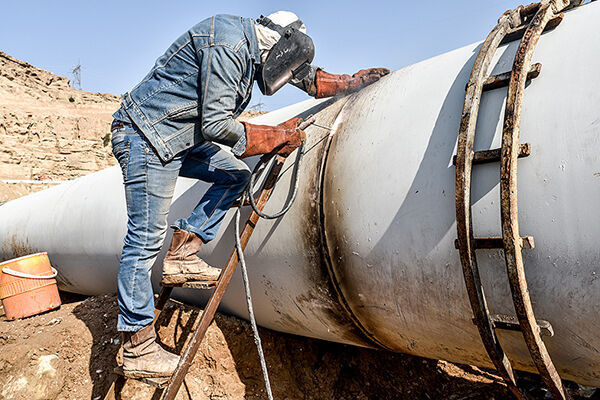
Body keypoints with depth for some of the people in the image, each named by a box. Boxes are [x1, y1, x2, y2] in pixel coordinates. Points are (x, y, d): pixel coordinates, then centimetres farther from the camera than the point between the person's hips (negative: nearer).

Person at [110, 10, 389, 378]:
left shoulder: (252, 47, 13)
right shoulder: (228, 44, -18)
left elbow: (305, 76, 25)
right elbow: (216, 124, -23)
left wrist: (354, 81, 23)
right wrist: (278, 137, -13)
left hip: (180, 137, 10)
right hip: (147, 136, -10)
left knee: (235, 175, 12)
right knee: (146, 239, -9)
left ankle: (182, 254, 9)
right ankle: (137, 349, 0)